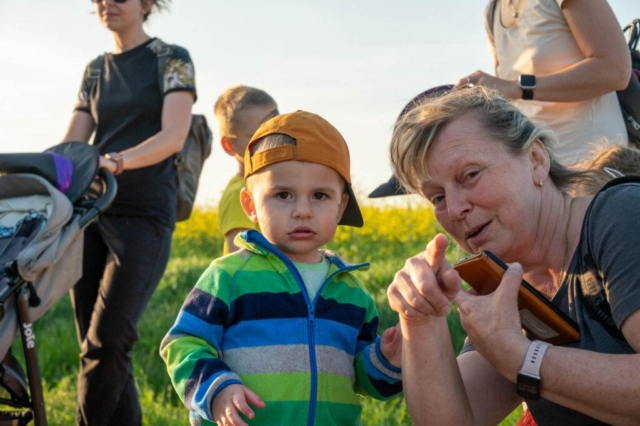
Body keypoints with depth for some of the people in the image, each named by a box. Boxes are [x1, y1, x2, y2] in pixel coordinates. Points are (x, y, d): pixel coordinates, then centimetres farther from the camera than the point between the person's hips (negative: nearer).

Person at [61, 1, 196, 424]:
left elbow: (174, 137, -11)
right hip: (90, 211, 6)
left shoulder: (173, 59, 2)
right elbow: (71, 145, 11)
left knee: (106, 344, -13)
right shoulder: (95, 71, 18)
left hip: (144, 215, -6)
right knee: (97, 346, 4)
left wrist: (120, 160, -29)